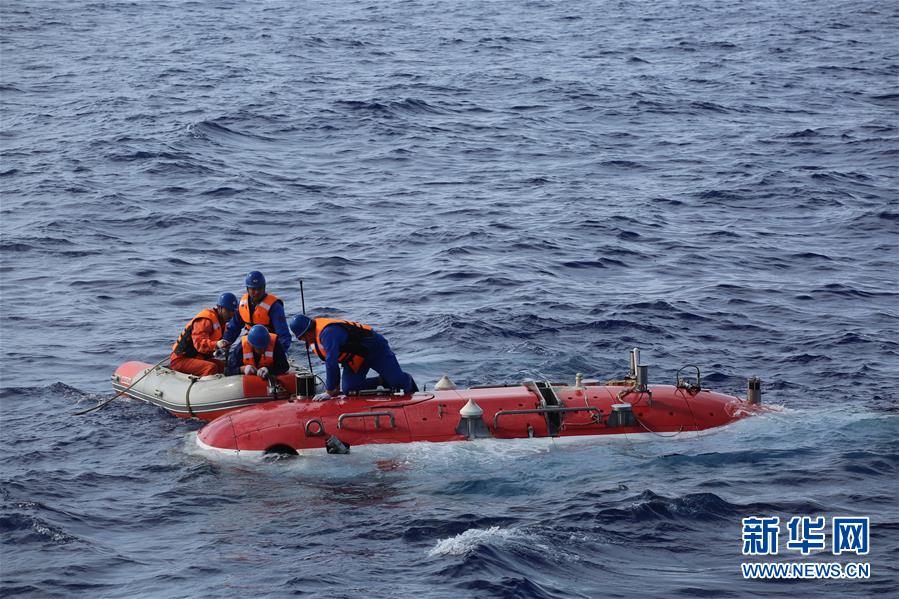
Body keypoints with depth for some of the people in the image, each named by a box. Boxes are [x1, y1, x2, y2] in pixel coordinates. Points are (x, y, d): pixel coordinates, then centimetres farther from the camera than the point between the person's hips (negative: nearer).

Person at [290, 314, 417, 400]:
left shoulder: (327, 333, -34)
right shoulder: (316, 332, -2)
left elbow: (331, 363, -37)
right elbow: (330, 361, 9)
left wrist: (329, 392, -31)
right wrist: (335, 386, 8)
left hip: (375, 347, -9)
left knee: (397, 381, -10)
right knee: (349, 389, -6)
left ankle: (408, 382, 27)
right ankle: (381, 381, 15)